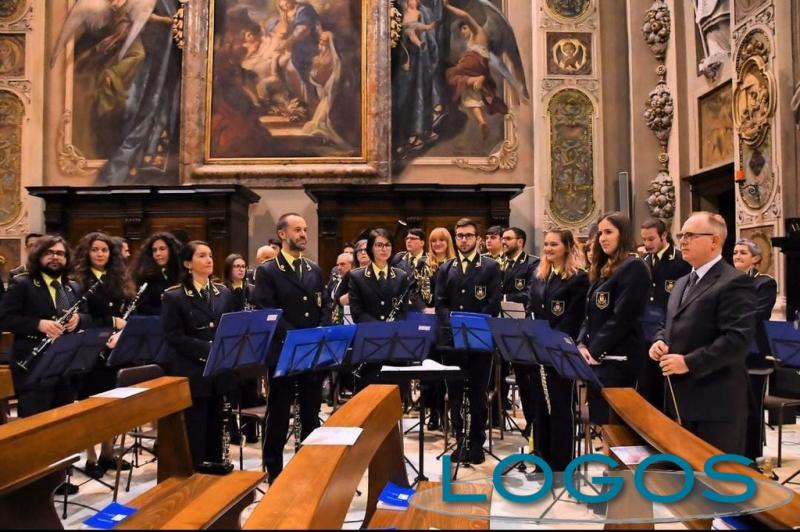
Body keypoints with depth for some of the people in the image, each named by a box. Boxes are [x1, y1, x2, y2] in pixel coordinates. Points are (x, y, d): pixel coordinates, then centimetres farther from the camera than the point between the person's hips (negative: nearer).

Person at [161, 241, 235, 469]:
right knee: (194, 432, 2)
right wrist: (207, 349, -19)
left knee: (215, 429, 14)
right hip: (191, 374, -4)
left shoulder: (224, 293, 10)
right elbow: (173, 337, -10)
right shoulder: (174, 297, -4)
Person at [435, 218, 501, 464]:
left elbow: (494, 304, -5)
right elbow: (440, 304, 6)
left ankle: (477, 443, 17)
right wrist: (453, 324, -11)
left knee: (478, 393, 5)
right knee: (454, 393, 8)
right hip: (452, 338, 3)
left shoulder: (491, 267, 2)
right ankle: (460, 440, 21)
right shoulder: (445, 269, 11)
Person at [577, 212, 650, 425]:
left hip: (617, 358, -8)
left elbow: (622, 317, -17)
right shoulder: (603, 269, 17)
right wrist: (582, 345, 1)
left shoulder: (634, 267, -10)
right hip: (597, 357, 8)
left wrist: (594, 351, -14)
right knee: (602, 421, 11)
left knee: (610, 422, -6)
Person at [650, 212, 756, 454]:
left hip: (716, 402, -8)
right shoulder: (682, 283, 18)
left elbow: (738, 338, -21)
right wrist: (660, 341, 2)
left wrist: (689, 362, -22)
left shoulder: (734, 283, -12)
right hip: (681, 398, 9)